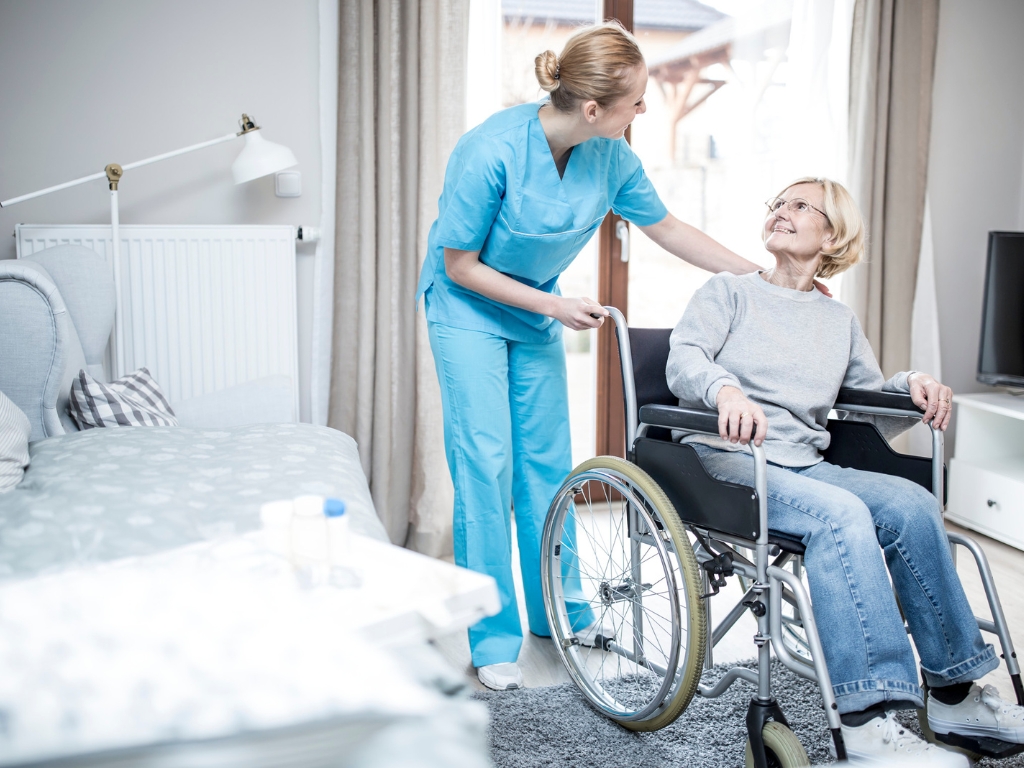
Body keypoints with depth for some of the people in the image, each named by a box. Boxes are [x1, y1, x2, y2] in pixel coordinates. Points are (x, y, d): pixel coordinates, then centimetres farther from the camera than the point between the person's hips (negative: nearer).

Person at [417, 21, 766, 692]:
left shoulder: (611, 157, -13)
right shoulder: (492, 151, -30)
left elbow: (669, 229, 1)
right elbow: (461, 266, -20)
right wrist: (556, 306, -21)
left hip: (539, 310, 5)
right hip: (468, 307, -5)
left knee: (548, 461, 8)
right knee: (485, 462, -9)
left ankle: (558, 610, 23)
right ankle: (493, 639, 2)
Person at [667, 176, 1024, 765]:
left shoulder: (841, 320, 25)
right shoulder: (728, 291, 12)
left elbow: (870, 397, 25)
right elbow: (683, 360, -6)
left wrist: (913, 384, 3)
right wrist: (726, 389, -29)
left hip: (804, 466, 5)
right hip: (728, 461, -4)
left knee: (911, 502, -23)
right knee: (842, 513, -32)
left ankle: (953, 693, -13)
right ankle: (869, 718, -36)